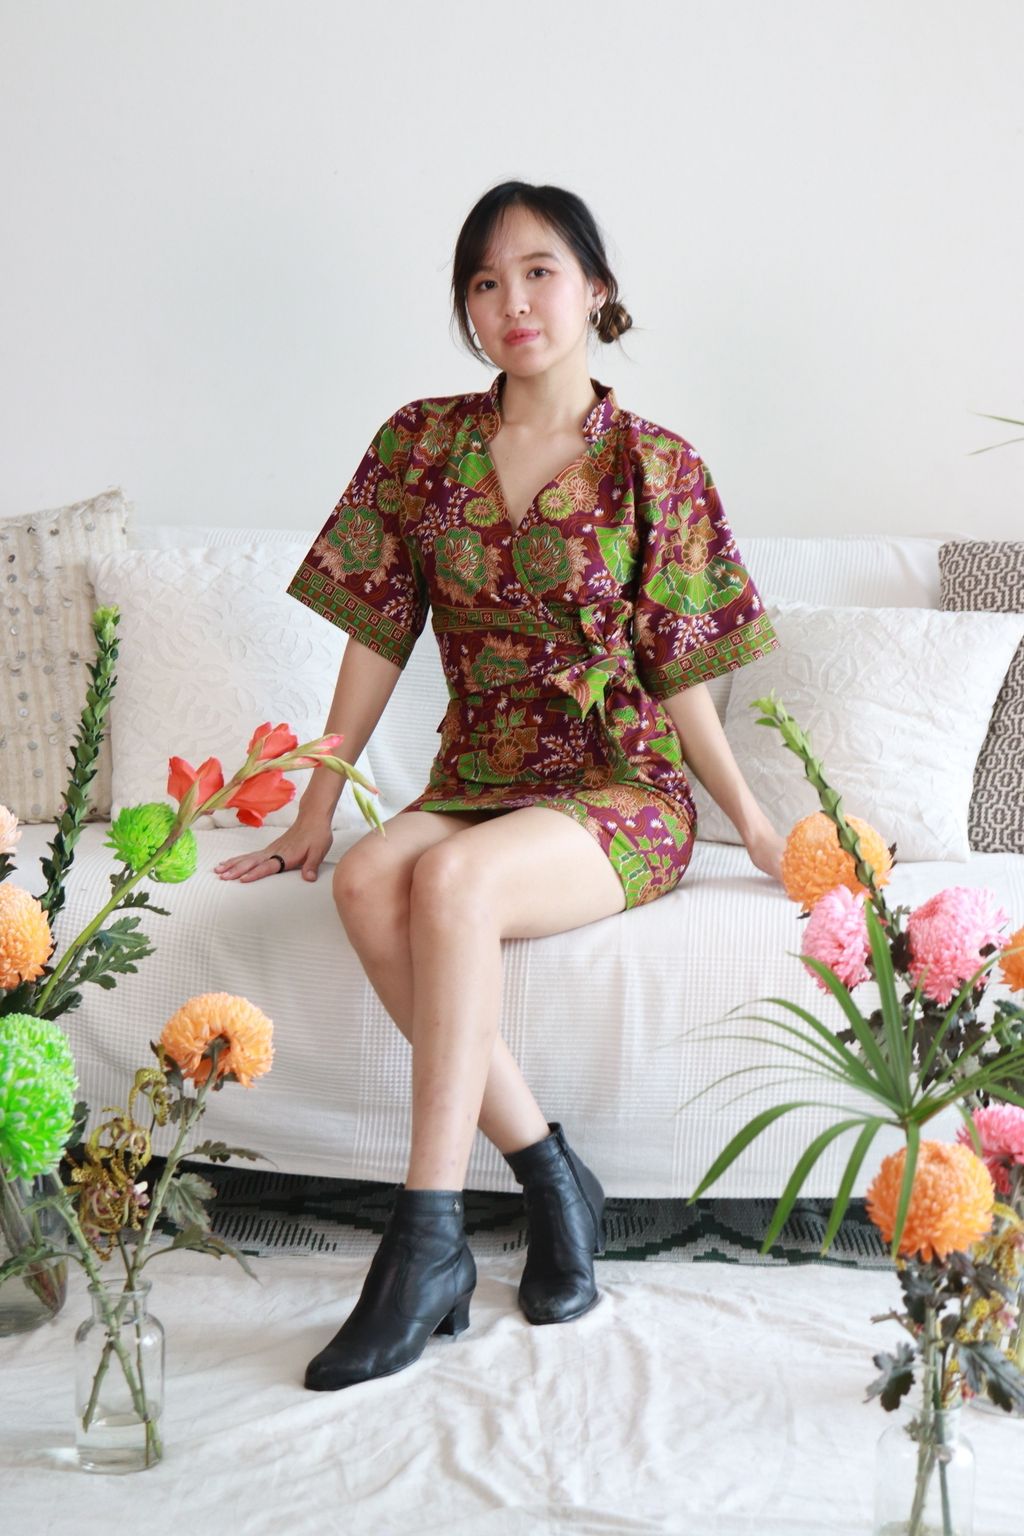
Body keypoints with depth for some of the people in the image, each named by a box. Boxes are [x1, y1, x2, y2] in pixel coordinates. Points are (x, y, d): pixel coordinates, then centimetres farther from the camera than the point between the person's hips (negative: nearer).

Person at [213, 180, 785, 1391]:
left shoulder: (655, 467, 0)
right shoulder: (422, 444, 7)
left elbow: (677, 677, 3)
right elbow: (377, 635, 8)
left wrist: (760, 831, -2)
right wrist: (313, 816, 6)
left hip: (620, 799, -3)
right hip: (475, 782, 3)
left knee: (449, 874, -35)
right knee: (367, 881, -31)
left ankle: (426, 1246, -31)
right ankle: (552, 1179, -20)